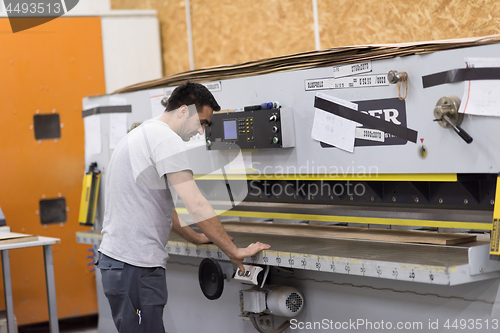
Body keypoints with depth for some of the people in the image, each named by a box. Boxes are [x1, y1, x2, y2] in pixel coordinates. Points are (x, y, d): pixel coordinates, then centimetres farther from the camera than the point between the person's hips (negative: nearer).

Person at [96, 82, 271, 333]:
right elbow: (196, 206, -19)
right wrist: (234, 252, -11)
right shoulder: (167, 139, -13)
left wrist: (197, 238, 32)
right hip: (135, 265, -10)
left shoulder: (141, 134, 20)